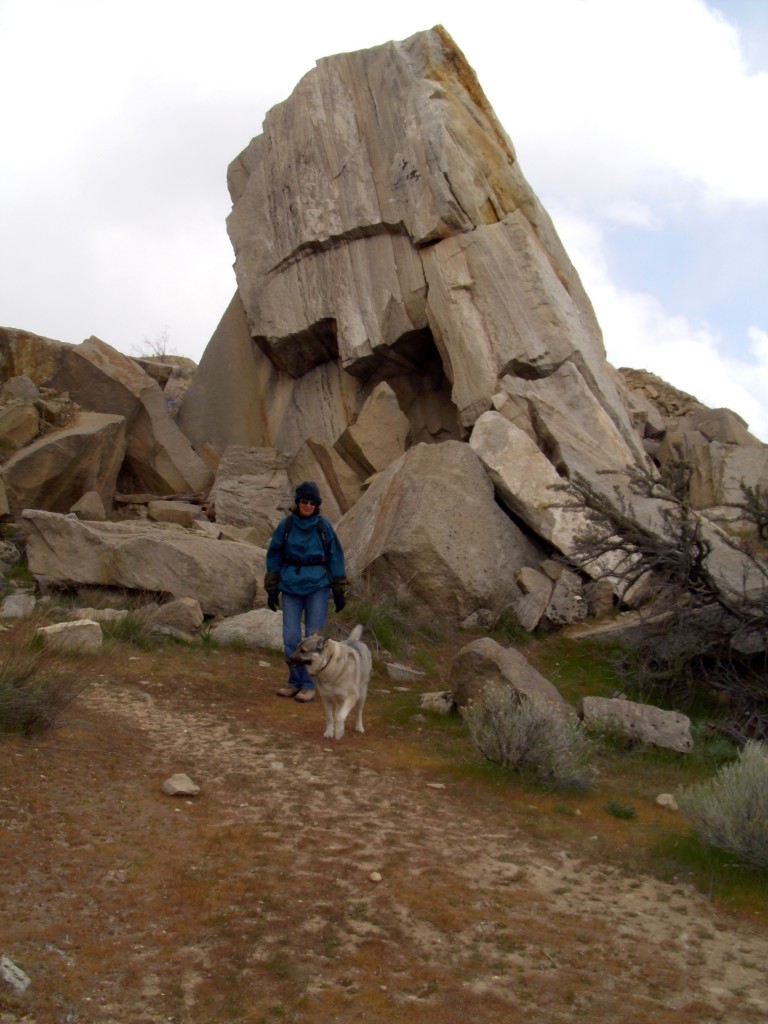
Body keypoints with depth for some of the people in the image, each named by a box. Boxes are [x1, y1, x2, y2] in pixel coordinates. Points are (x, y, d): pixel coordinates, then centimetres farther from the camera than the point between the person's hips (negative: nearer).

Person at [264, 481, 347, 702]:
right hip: (290, 586, 2)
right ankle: (295, 681, 19)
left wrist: (339, 592, 4)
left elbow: (335, 558, 5)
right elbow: (274, 557, 8)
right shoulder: (286, 525, 1)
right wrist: (272, 589, 6)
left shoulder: (323, 526, -1)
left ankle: (309, 685, 9)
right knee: (290, 637, 2)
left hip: (317, 586, -1)